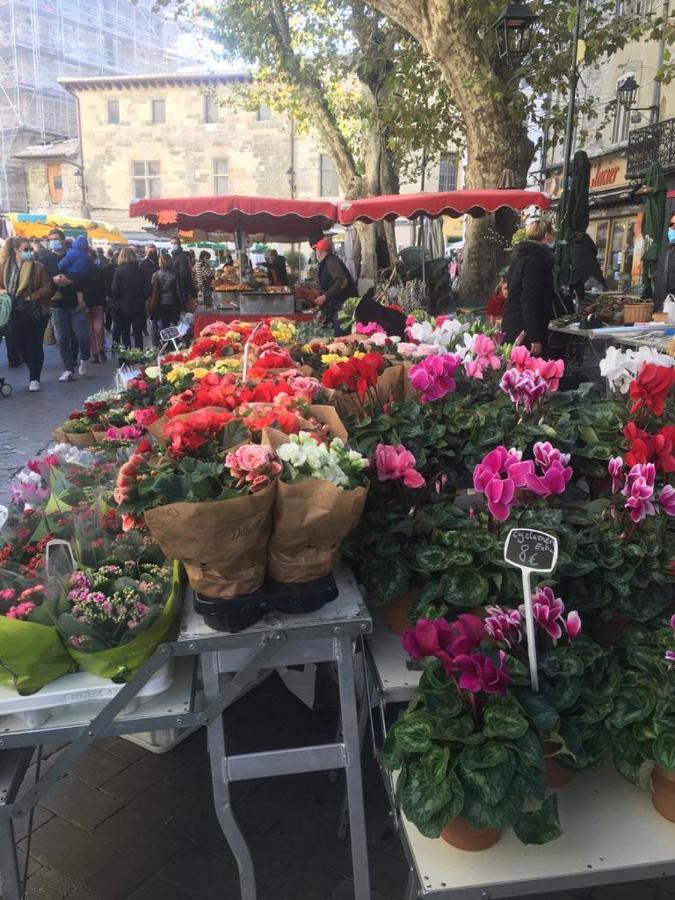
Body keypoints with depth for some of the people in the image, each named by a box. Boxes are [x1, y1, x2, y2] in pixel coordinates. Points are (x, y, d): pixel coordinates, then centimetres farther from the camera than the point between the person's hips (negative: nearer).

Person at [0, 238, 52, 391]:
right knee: (20, 346, 8)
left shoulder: (38, 266, -3)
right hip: (14, 313, 3)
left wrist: (33, 297, -17)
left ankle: (34, 378, 10)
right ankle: (34, 372, 28)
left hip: (35, 313, -3)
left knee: (35, 346, 1)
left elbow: (47, 287, -6)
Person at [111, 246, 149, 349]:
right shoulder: (140, 270, -2)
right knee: (138, 333, 8)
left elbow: (114, 290, -9)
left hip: (124, 307, -2)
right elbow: (146, 289, 1)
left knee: (125, 333, 10)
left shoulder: (119, 271, -10)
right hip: (139, 306, 2)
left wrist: (117, 300, 8)